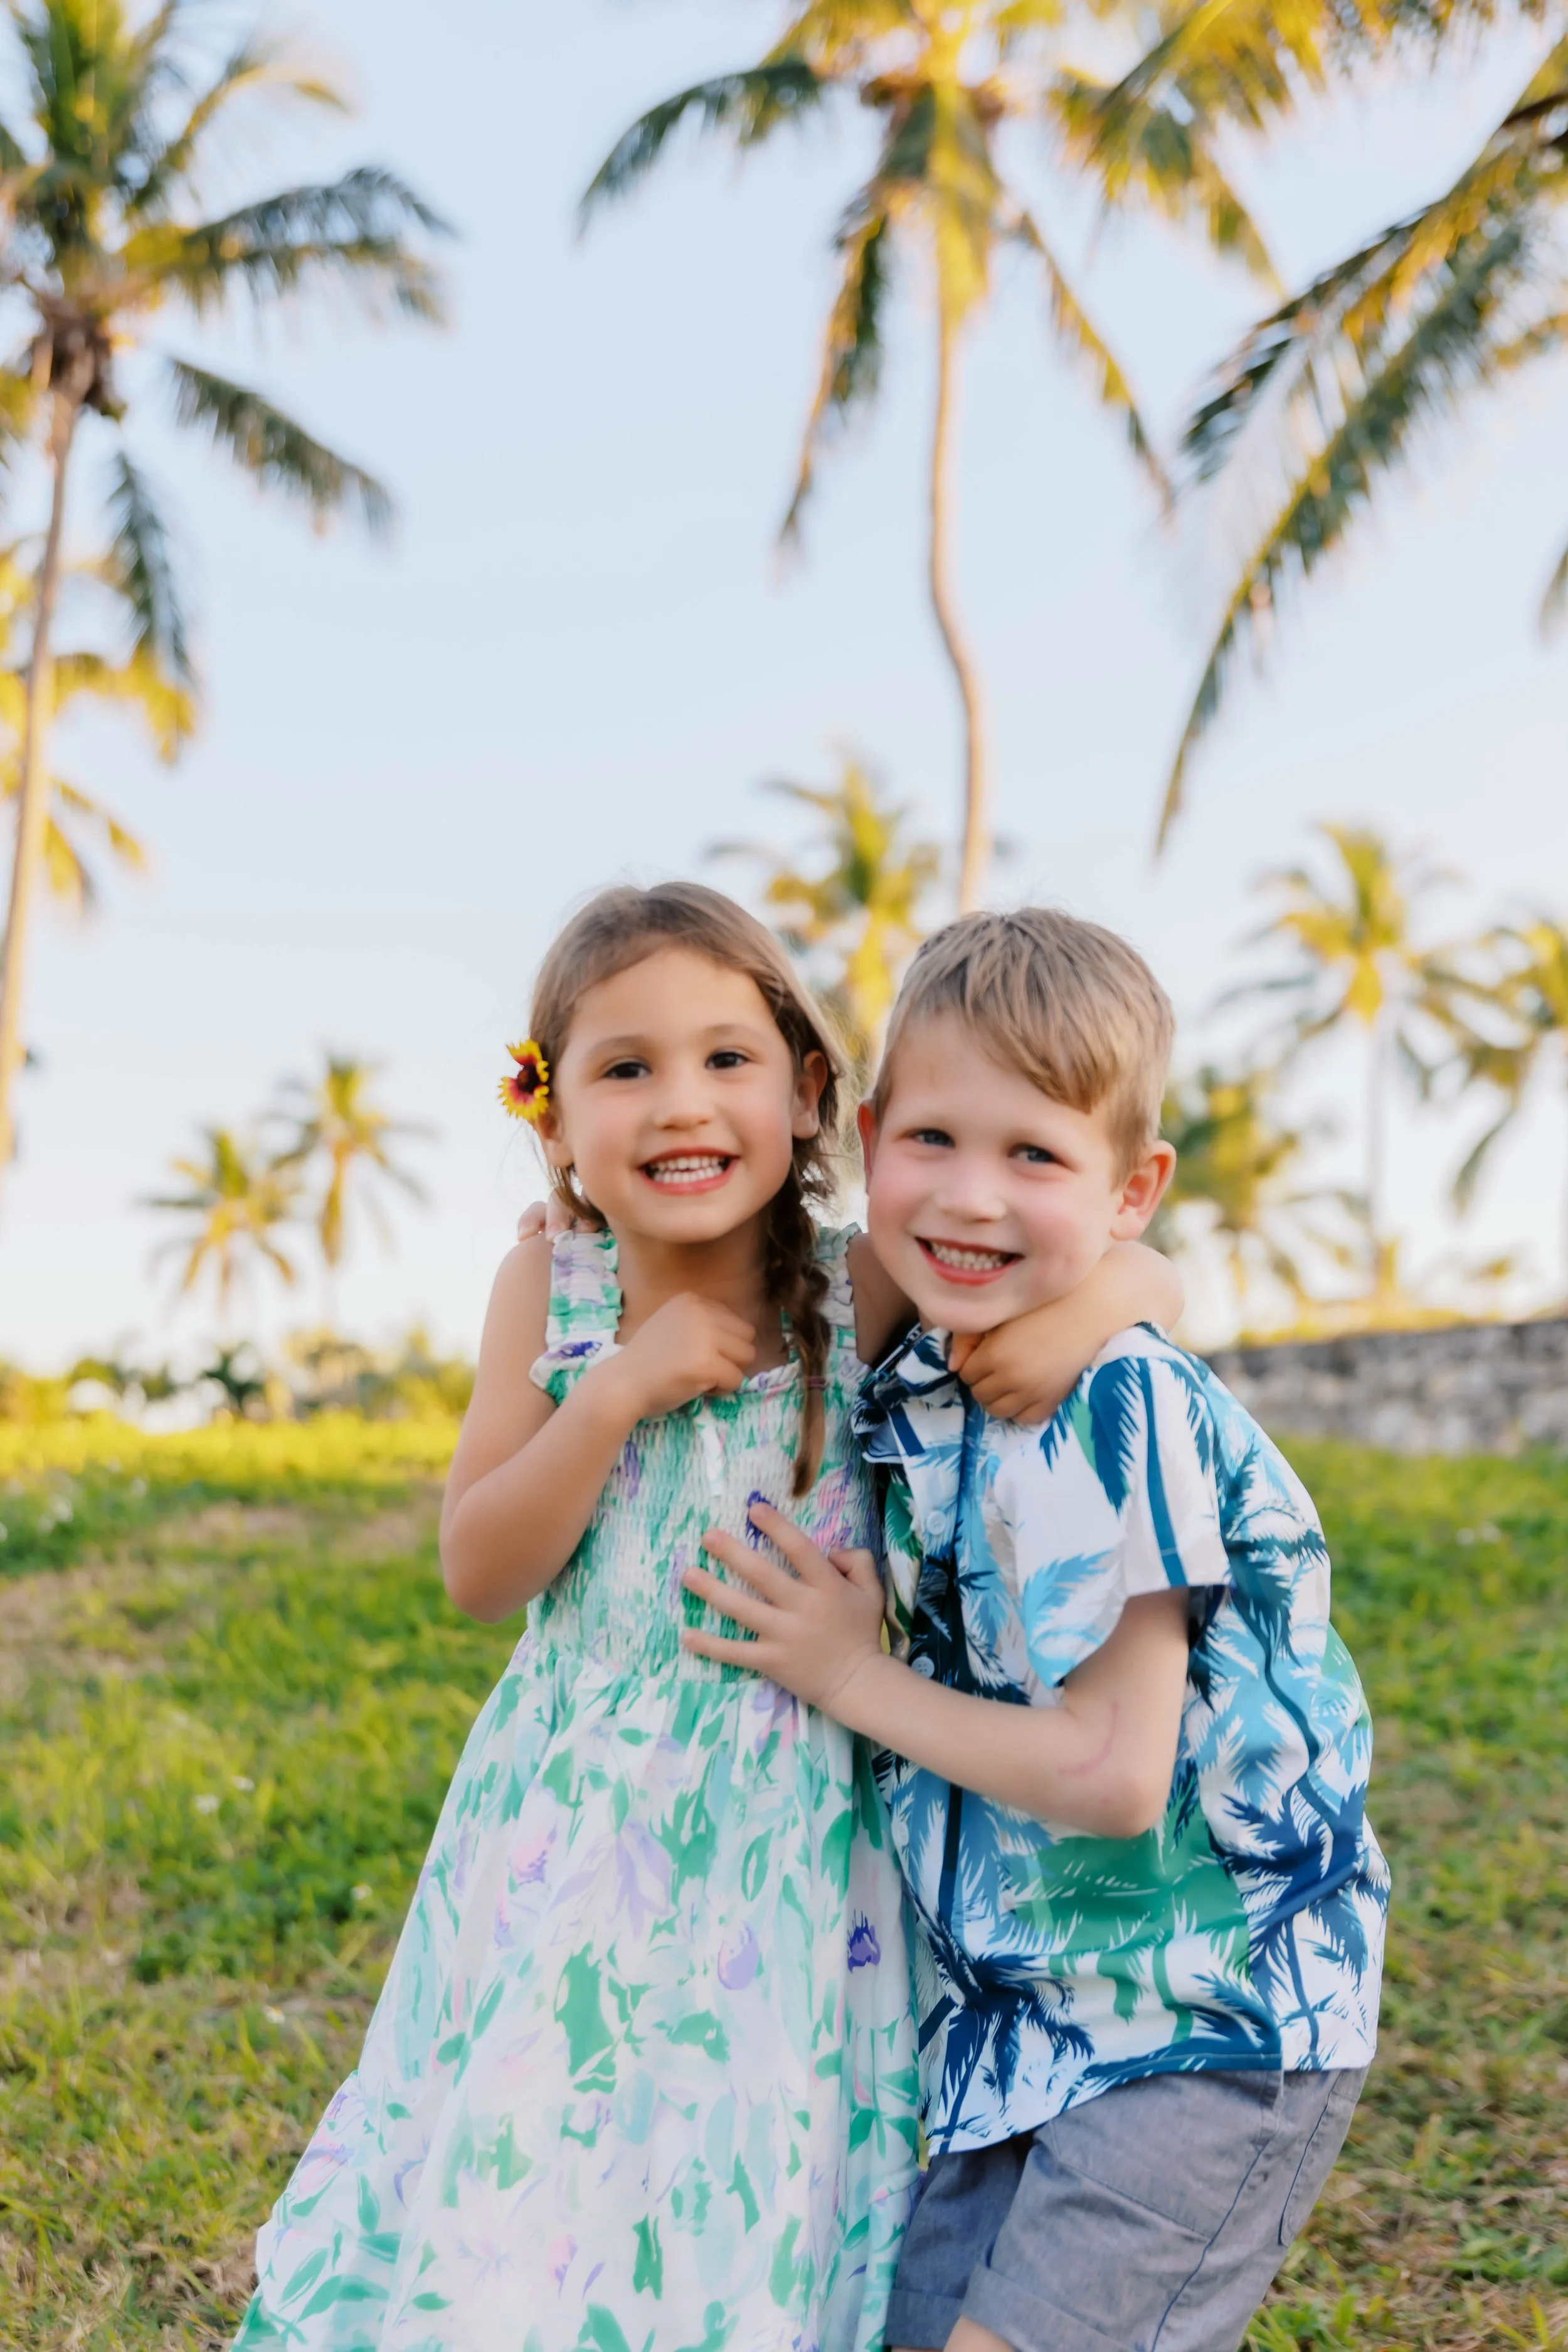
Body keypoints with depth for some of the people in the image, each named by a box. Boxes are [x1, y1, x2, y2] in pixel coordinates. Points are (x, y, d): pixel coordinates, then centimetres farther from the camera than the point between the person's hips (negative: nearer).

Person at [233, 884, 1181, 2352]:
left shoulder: (863, 1298, -10)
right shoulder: (546, 1292, -6)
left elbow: (1132, 1259, -3)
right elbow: (476, 1574, -8)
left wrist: (1081, 1309, -25)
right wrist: (619, 1393, -21)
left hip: (786, 1847, -1)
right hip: (576, 1830, 1)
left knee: (743, 2230, 10)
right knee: (521, 2224, 12)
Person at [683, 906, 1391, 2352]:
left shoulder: (1111, 1416, -22)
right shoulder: (915, 1393, 1)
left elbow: (1110, 1775, -24)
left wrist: (853, 1678, -14)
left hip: (1209, 2023, -8)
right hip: (1029, 2013, 8)